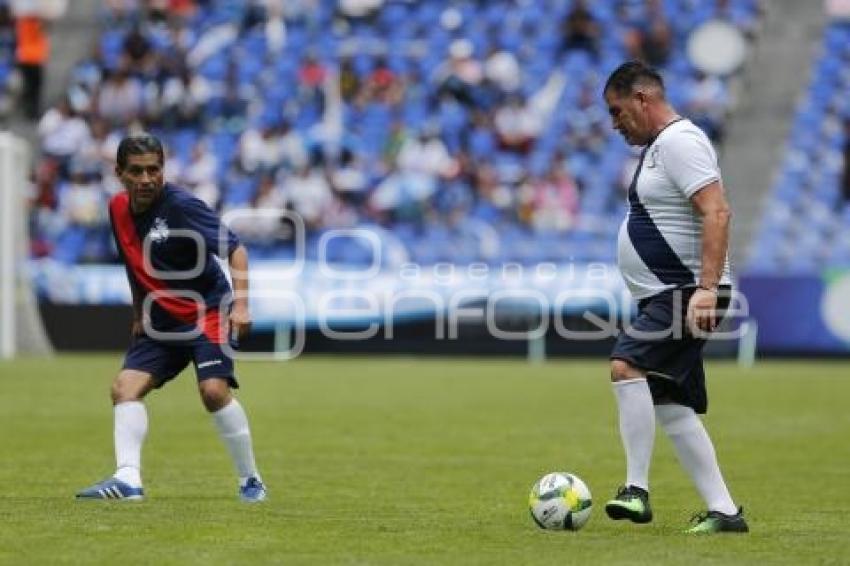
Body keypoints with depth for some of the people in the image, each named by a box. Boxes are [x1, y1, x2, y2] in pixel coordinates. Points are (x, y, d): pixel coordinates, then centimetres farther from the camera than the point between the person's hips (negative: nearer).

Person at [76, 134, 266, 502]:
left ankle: (251, 480, -7)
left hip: (207, 310, -7)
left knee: (214, 389, -22)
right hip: (160, 320, 7)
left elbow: (235, 249, -19)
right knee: (125, 386, -11)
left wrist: (241, 304, -30)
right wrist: (139, 316, 20)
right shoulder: (118, 209, 4)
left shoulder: (180, 205, -17)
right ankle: (128, 479, -19)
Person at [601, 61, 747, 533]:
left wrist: (706, 288, -30)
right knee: (670, 408, 8)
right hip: (664, 298, 11)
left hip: (687, 296, -11)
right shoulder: (658, 147, 20)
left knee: (626, 365, -25)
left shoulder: (680, 141, -13)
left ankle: (637, 490, -24)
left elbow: (717, 212, -23)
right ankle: (724, 511, 10)